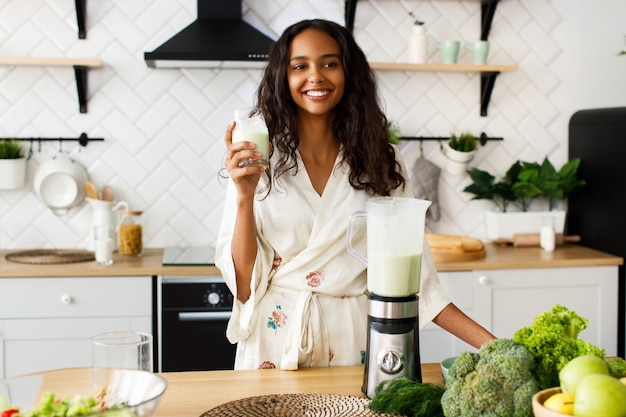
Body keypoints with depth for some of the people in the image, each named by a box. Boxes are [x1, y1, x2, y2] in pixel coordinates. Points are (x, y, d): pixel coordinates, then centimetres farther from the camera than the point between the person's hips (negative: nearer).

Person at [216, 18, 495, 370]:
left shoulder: (382, 163, -1)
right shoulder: (258, 161, -4)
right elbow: (244, 284, -7)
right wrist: (245, 196, -19)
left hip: (356, 342, 1)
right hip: (275, 343, 0)